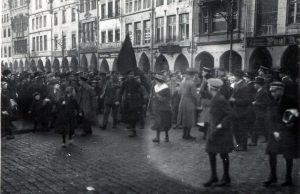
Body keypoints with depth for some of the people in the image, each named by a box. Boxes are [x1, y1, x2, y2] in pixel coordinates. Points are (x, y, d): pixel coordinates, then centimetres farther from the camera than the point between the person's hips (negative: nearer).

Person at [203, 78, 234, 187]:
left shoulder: (220, 100, -20)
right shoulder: (214, 98, 7)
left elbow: (230, 114, -22)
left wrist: (221, 125, -24)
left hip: (221, 132, -9)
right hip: (213, 131, 9)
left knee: (223, 154, 5)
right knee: (211, 153, 10)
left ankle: (226, 178, 21)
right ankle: (213, 177, 22)